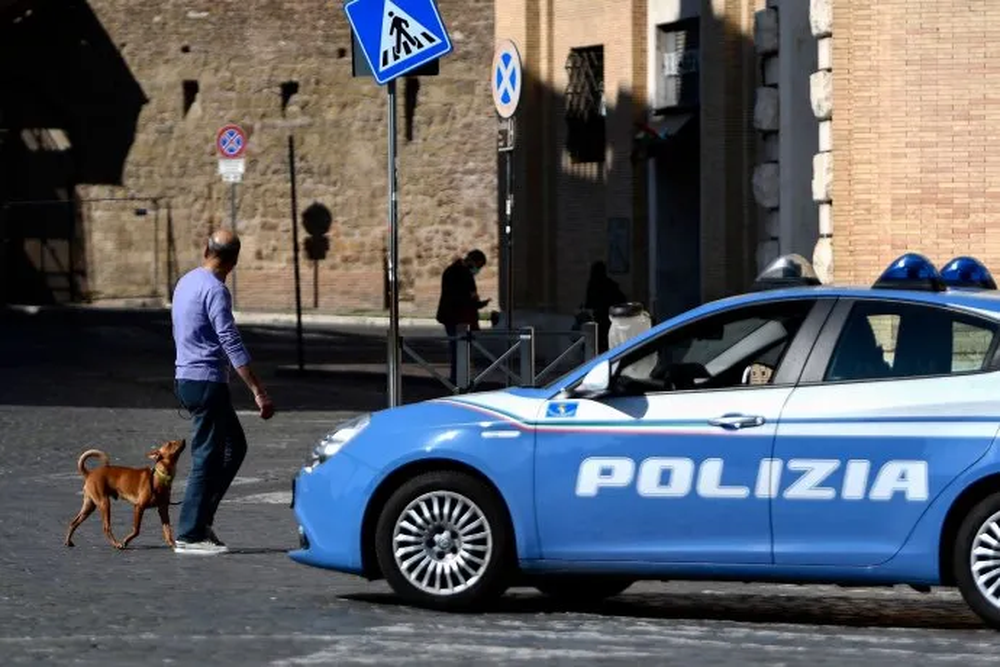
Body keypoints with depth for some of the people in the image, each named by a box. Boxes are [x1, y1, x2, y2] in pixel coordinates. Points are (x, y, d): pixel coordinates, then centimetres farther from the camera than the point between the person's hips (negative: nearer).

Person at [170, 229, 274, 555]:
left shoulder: (185, 283, 13)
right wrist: (259, 393, -22)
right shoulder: (215, 290, -16)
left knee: (234, 446, 16)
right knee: (207, 458, -4)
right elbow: (232, 345, -22)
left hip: (185, 378, 9)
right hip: (207, 381, -9)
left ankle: (201, 519, 12)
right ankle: (190, 535, -3)